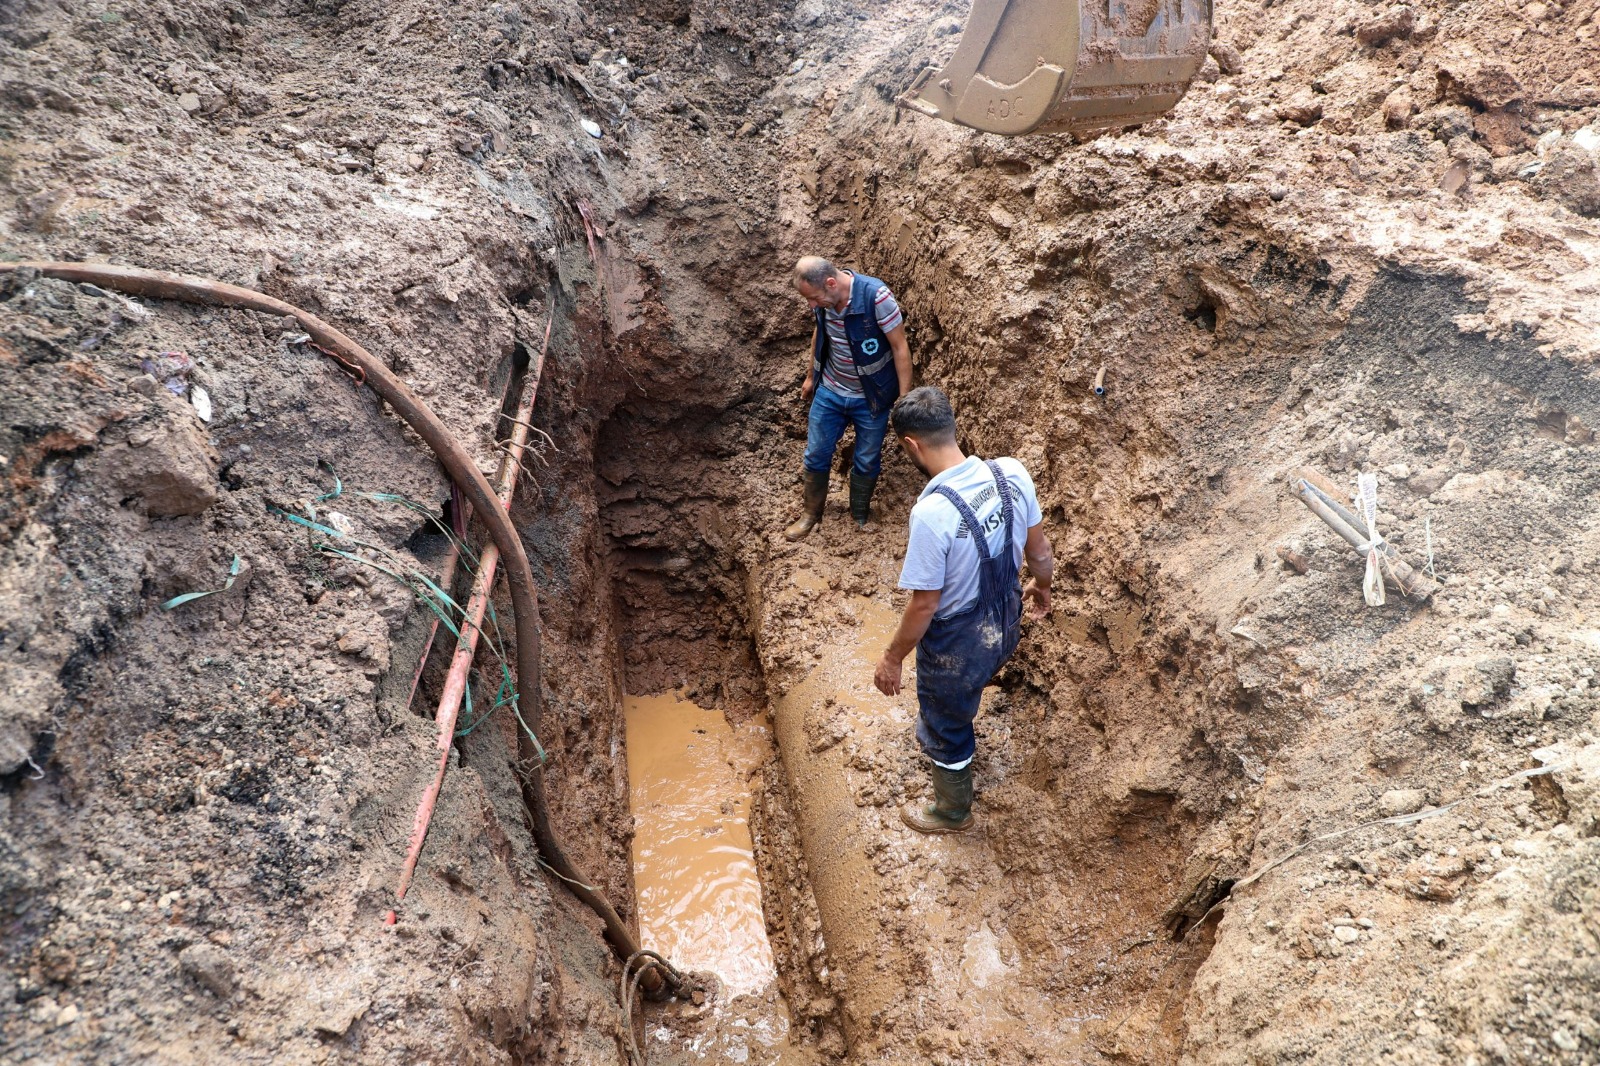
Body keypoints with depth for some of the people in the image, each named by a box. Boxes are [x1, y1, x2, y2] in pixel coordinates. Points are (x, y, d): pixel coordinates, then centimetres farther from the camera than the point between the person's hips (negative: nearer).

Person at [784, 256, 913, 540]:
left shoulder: (876, 296, -29)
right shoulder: (822, 296, -12)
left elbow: (900, 348, -20)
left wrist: (904, 398, -17)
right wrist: (811, 376, 20)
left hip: (871, 398, -4)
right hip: (829, 392, 4)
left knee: (867, 461, 13)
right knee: (816, 455, 13)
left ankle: (860, 514, 38)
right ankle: (812, 513, 35)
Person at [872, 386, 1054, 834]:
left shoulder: (932, 512, -35)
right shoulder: (1013, 473, -16)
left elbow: (924, 605, -25)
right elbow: (1039, 551, -2)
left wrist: (892, 659, -9)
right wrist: (1042, 587, 20)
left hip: (957, 643, -6)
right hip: (1005, 624, 6)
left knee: (946, 730, 23)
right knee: (954, 701, 36)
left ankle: (953, 812, 49)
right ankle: (936, 735, 66)